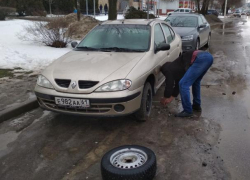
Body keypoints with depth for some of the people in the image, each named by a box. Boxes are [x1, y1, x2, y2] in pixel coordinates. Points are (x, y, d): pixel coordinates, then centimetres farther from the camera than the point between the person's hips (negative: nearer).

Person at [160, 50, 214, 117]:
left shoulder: (168, 70, 9)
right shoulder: (175, 67, 33)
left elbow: (169, 85, 15)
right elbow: (177, 83, 40)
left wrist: (165, 98, 32)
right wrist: (171, 98, 48)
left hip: (201, 59, -10)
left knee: (183, 84, -2)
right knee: (195, 81, 29)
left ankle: (187, 111, 5)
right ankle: (196, 105, 36)